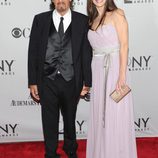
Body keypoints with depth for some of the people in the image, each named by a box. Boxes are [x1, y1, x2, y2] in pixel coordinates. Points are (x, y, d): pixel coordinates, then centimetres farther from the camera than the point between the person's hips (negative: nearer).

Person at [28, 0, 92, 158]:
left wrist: (87, 81, -2)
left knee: (70, 119, 19)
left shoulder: (82, 20, 0)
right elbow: (33, 52, 1)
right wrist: (32, 82, -3)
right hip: (47, 81, 0)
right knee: (49, 121, 9)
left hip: (71, 81, 1)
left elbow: (86, 52, 0)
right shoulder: (40, 20, 2)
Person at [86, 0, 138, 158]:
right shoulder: (93, 19, 14)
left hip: (114, 68, -6)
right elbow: (94, 49, 14)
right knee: (99, 115, 11)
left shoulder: (117, 14, -3)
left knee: (116, 115, 0)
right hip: (97, 70, 6)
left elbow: (124, 45, -10)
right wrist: (88, 77, 9)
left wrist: (122, 75, -18)